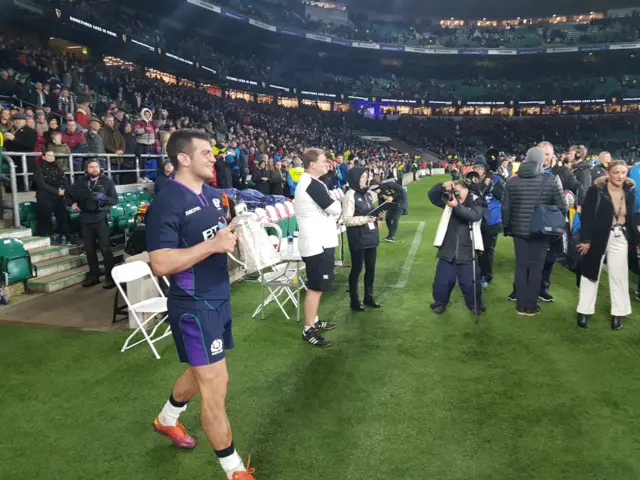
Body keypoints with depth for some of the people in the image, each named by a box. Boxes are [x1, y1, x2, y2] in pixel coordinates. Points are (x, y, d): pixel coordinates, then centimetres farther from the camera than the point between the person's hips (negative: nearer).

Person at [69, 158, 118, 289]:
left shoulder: (107, 181, 0)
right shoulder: (80, 181, 8)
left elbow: (115, 200, -3)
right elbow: (72, 193, 22)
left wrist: (104, 197, -20)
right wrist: (73, 203, 4)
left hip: (101, 218, -4)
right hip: (86, 218, 4)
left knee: (105, 248, -8)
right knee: (89, 249, 11)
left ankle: (110, 276, -2)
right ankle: (94, 275, 22)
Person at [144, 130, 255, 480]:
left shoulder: (212, 194, 7)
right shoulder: (166, 203, -19)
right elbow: (161, 264, -24)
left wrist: (236, 236, 0)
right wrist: (212, 245, -28)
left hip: (219, 296, 9)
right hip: (193, 305, -9)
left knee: (202, 371, 25)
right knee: (215, 385, 0)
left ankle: (167, 419, 53)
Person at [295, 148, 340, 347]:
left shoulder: (305, 182, 14)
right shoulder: (313, 185, -19)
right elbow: (335, 209, -17)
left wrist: (331, 214, 1)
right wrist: (337, 201, 3)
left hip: (317, 241, 11)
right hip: (317, 244, -11)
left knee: (317, 286, 19)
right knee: (316, 287, -5)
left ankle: (314, 321, 31)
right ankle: (308, 331, 2)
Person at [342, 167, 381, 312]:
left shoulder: (368, 193, 11)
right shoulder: (350, 195, -12)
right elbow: (347, 220, -16)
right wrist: (364, 219, -25)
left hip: (371, 236, 7)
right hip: (358, 238, -7)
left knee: (370, 268, 13)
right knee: (356, 268, 2)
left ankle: (369, 296, 27)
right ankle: (354, 300, 14)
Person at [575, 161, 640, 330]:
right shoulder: (596, 190, -12)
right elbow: (586, 215, -12)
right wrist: (585, 239, -17)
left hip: (620, 238, 4)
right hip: (598, 237, -4)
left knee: (619, 276, 9)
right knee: (592, 273, 8)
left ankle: (618, 314, 21)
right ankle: (584, 312, 18)